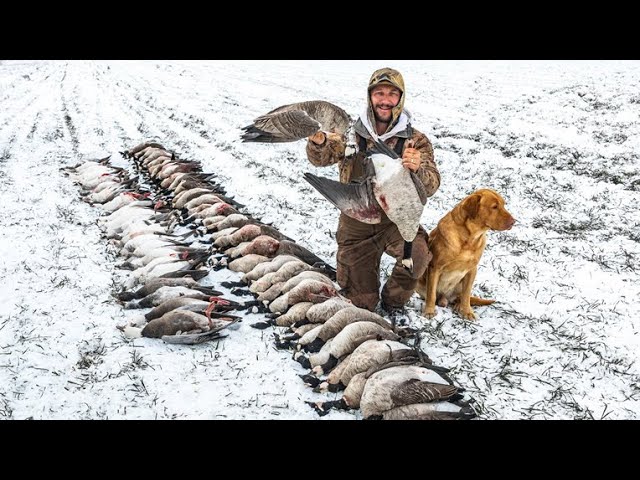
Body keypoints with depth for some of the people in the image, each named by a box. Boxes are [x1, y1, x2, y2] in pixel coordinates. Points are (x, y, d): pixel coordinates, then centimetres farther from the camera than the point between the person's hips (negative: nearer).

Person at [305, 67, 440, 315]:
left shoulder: (415, 141, -8)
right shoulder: (352, 133, -5)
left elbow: (430, 186, -18)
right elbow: (321, 158, -18)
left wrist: (418, 169, -42)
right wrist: (318, 142, -42)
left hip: (395, 220, -1)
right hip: (355, 223, 1)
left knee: (417, 253, -33)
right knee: (361, 302, 6)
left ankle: (393, 301, -2)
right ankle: (368, 312, 47)